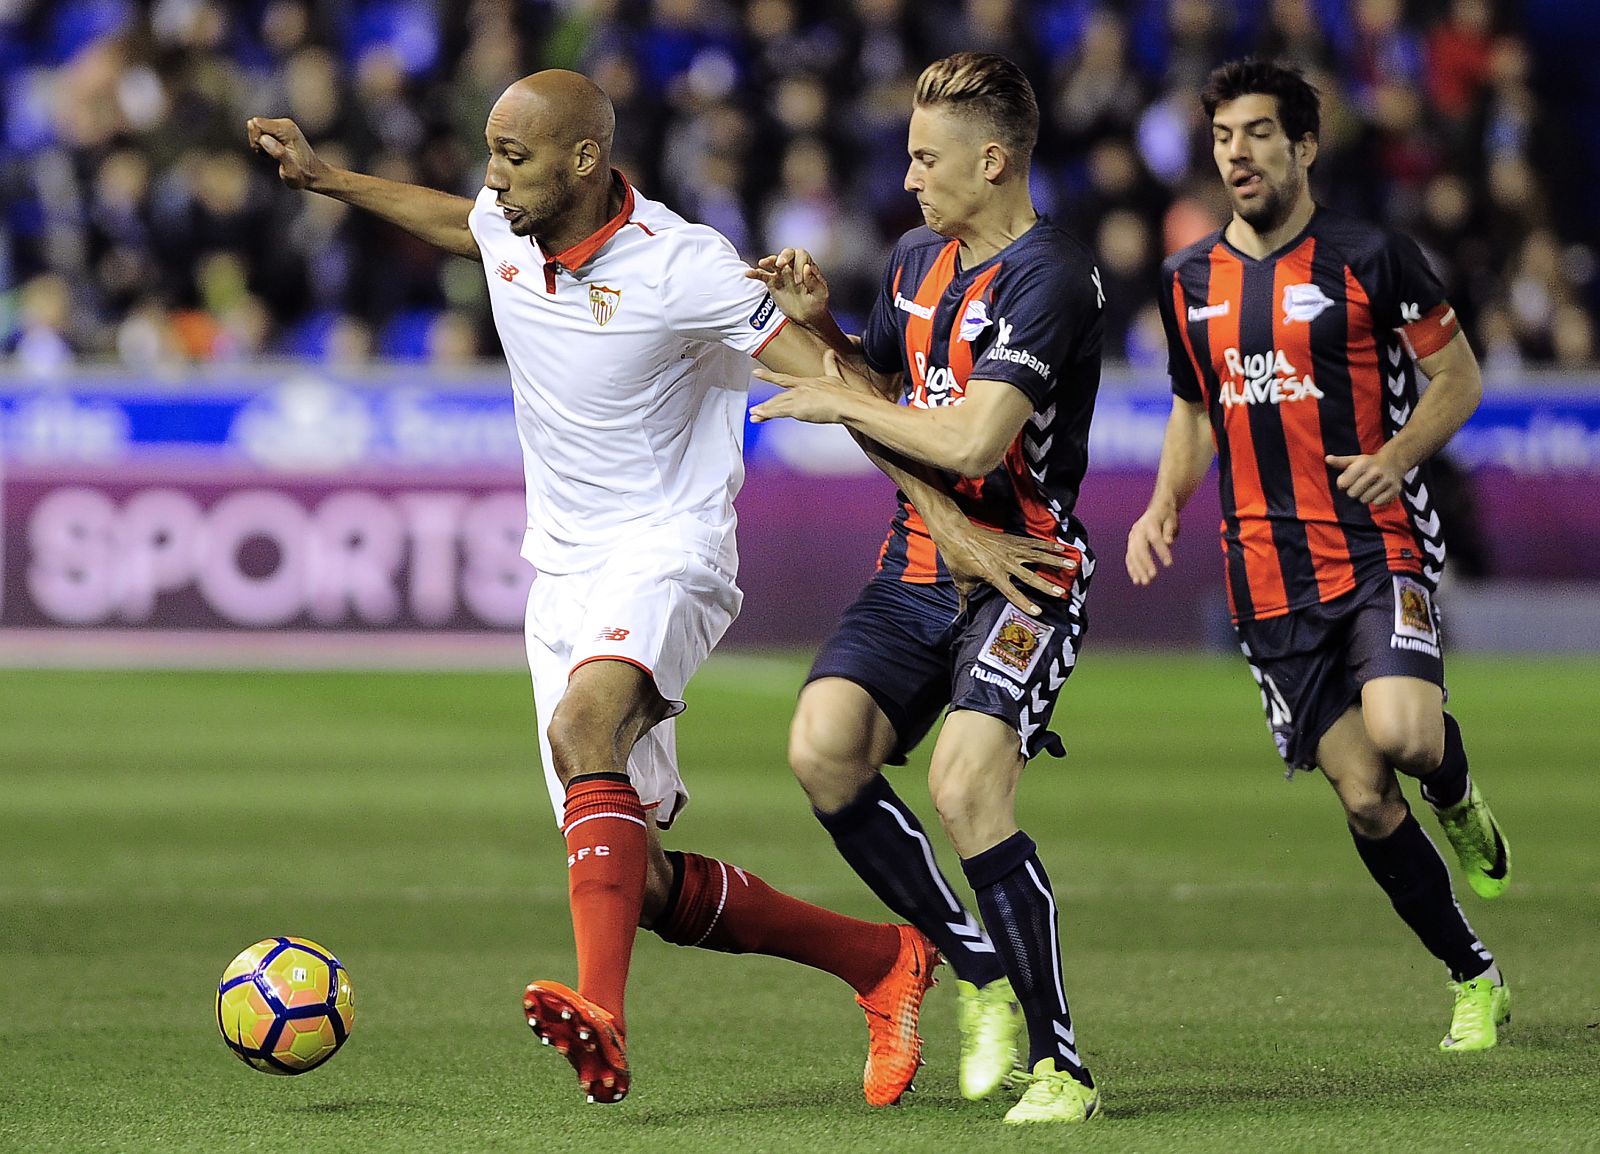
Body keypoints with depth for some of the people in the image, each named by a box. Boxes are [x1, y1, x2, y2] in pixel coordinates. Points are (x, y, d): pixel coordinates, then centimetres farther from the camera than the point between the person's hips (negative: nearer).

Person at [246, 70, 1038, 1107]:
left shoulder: (684, 266, -17)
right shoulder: (505, 230, 2)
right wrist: (325, 178, 28)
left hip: (667, 560, -7)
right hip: (562, 574, 7)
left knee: (583, 725, -39)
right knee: (648, 889, 2)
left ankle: (603, 1016, -54)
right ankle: (887, 963, 20)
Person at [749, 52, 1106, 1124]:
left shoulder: (1051, 277, -15)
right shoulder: (917, 259, 12)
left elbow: (969, 440, -24)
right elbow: (885, 395, 27)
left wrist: (841, 402, -9)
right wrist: (822, 322, 8)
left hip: (1022, 578, -7)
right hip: (916, 565, 7)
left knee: (966, 786, -25)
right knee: (824, 746, -16)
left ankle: (1060, 1065, -14)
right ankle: (983, 974, 1)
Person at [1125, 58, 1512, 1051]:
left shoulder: (1370, 258, -4)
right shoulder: (1191, 280, 10)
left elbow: (1460, 378, 2)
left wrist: (1399, 455, -15)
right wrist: (1165, 507, 6)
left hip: (1380, 547, -4)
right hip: (1268, 577, 4)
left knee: (1401, 734, -27)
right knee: (1363, 795, -1)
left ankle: (1459, 798, 10)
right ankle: (1475, 979, 14)